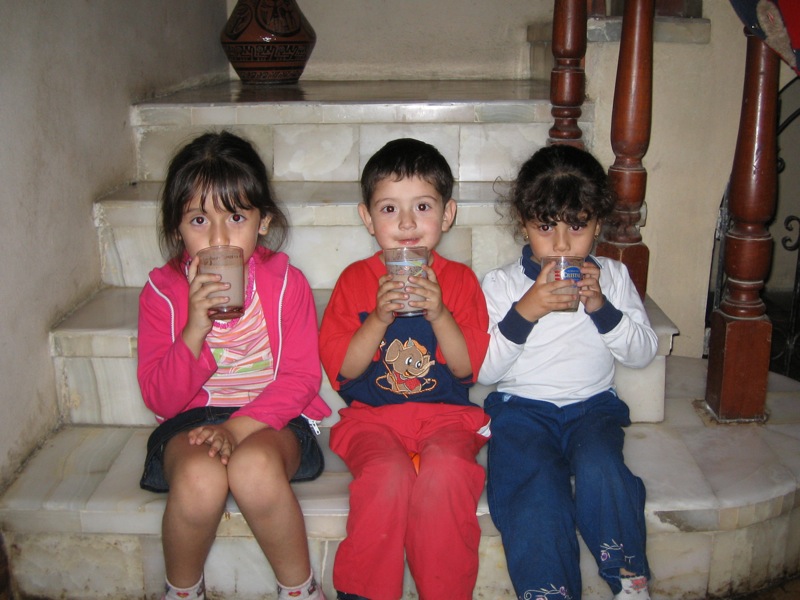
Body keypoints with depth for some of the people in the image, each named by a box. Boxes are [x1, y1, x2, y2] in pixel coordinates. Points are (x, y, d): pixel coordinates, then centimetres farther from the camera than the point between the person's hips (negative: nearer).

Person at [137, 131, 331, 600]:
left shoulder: (285, 282, -4)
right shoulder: (162, 292, -2)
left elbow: (301, 377, -5)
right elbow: (160, 399, -5)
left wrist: (237, 426, -19)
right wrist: (196, 328, -21)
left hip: (271, 418, -1)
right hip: (193, 419, 1)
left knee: (253, 467, -35)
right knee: (199, 479, -33)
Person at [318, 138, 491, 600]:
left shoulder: (459, 279, 5)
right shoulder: (355, 280, 4)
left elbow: (468, 368, -2)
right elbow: (339, 369, -3)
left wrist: (439, 312, -17)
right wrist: (379, 317, -16)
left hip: (446, 412, 0)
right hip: (371, 415, 0)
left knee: (446, 472, -31)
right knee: (388, 475, -31)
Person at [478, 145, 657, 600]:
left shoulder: (613, 277, 9)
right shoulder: (502, 284, 1)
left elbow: (643, 352, 6)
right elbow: (483, 369, -4)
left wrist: (602, 307, -11)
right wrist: (524, 312, -18)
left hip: (592, 404, 2)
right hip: (522, 407, -1)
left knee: (600, 470, -27)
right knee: (534, 487, -27)